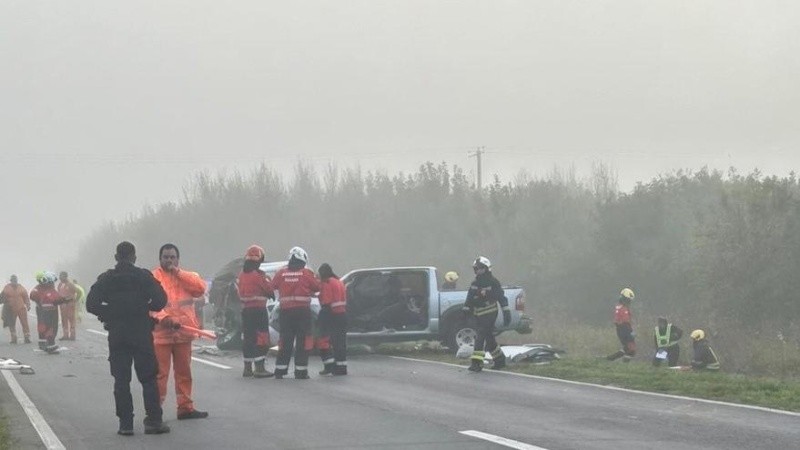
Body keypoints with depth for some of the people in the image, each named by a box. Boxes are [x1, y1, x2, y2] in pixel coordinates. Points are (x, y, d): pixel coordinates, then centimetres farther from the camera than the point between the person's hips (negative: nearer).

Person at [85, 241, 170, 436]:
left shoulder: (105, 279, 2)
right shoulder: (144, 276, -3)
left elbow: (91, 305, -3)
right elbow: (160, 301, -10)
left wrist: (108, 314, 11)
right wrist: (145, 308, 9)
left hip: (116, 334, 1)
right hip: (142, 333, -1)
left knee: (121, 380, 5)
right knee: (148, 378, 3)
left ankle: (125, 423, 1)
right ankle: (154, 421, -2)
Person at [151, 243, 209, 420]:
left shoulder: (186, 276, 15)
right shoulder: (153, 277, -1)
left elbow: (200, 288, -3)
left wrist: (179, 273, -5)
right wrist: (163, 318, -28)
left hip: (183, 333, 5)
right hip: (161, 334, -5)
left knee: (184, 372, 12)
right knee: (160, 373, -8)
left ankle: (185, 407, 21)